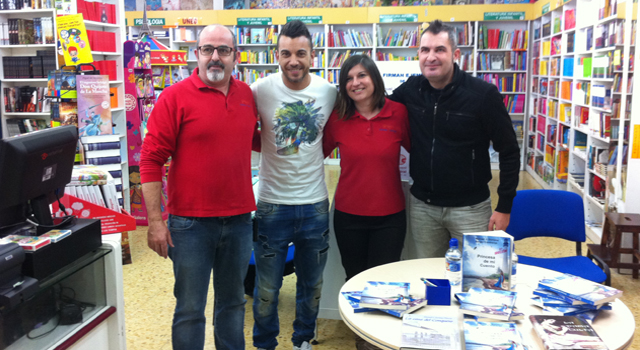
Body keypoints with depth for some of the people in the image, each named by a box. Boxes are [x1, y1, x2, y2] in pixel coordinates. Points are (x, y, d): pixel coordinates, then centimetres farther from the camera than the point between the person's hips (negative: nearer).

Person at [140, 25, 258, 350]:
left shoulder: (247, 95, 7)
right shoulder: (175, 97, -8)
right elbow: (151, 159, -10)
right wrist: (155, 221, -13)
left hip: (239, 219, 5)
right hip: (191, 223, -4)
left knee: (233, 302, 19)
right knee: (190, 309, 7)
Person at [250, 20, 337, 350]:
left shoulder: (329, 92, -3)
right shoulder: (260, 90, -10)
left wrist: (308, 157, 2)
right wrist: (276, 151, -6)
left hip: (315, 204, 3)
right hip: (272, 204, -2)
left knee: (312, 285, 18)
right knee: (267, 289, 9)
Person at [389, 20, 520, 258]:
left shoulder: (483, 94, -13)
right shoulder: (410, 89, -2)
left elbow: (509, 151, -8)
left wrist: (504, 207, -8)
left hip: (469, 208, -3)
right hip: (421, 205, 4)